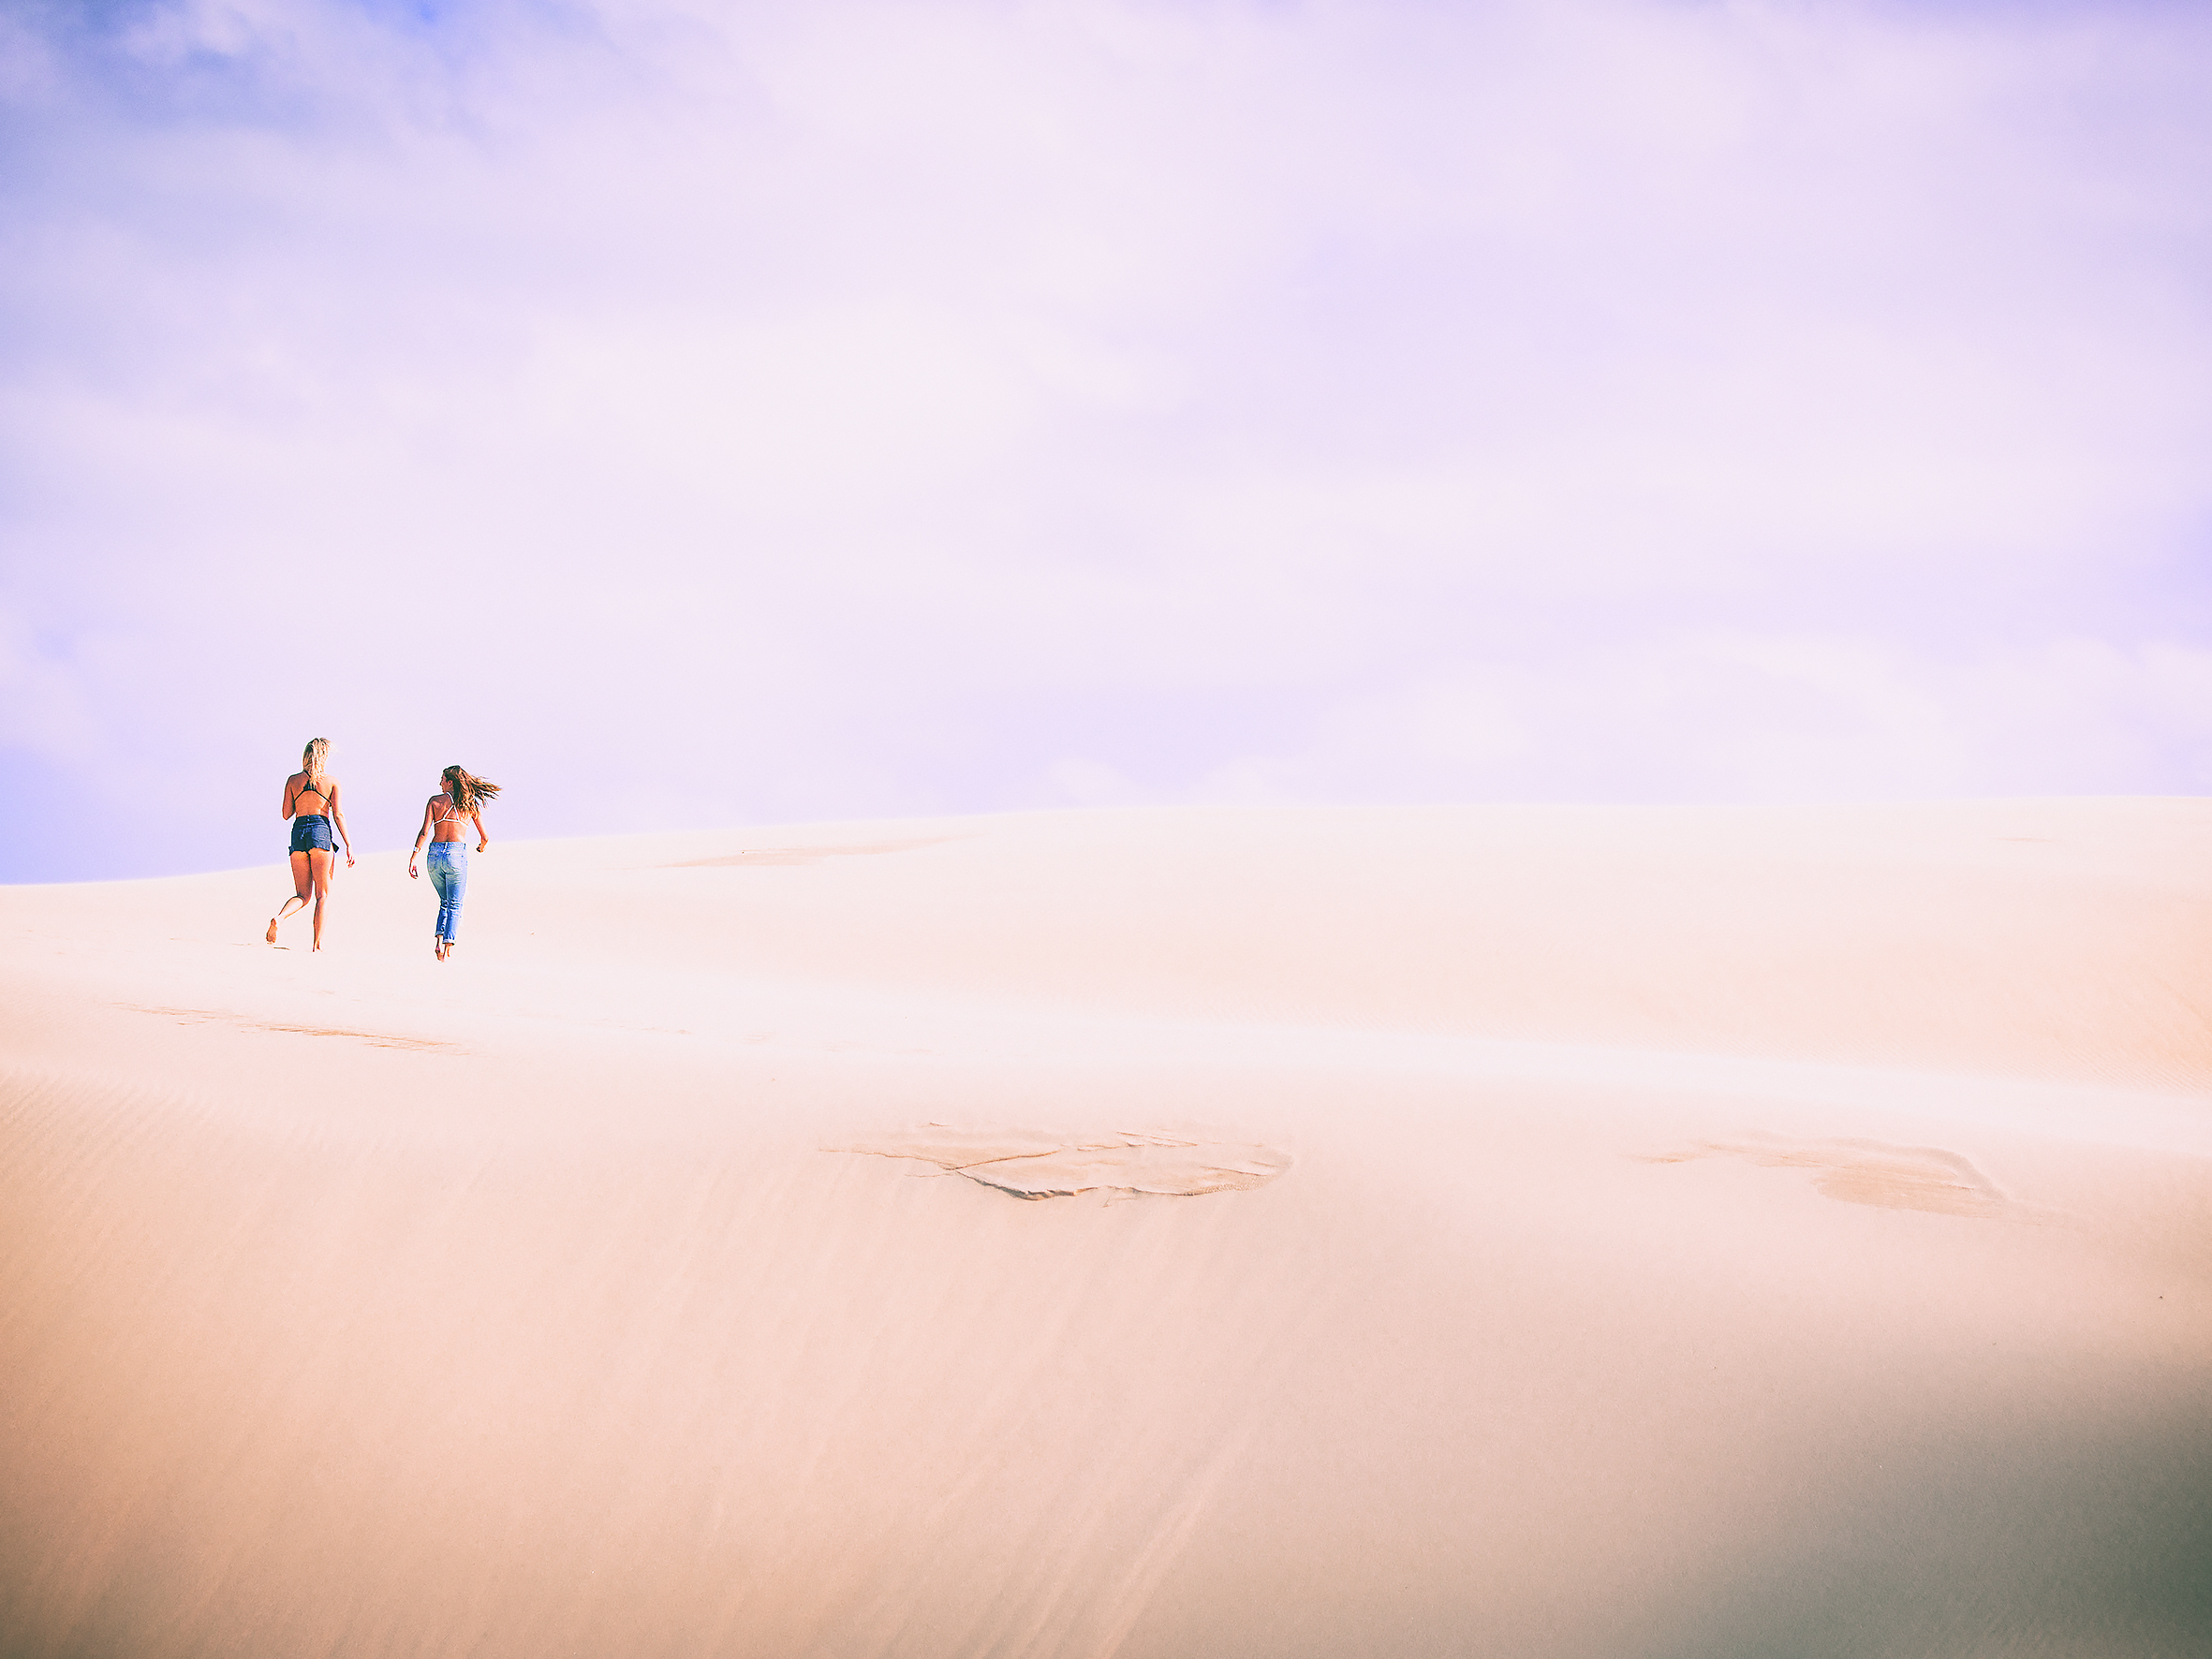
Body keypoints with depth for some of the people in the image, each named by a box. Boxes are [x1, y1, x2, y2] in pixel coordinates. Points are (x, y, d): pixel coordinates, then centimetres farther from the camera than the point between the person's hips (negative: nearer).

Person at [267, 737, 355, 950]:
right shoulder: (332, 781, 3)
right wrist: (349, 846, -3)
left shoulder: (293, 780, 10)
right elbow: (338, 815, -3)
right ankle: (318, 943, -7)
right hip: (320, 831, -3)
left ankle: (278, 917, -20)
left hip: (298, 832, 3)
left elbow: (286, 814, 10)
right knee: (323, 894, 3)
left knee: (303, 895, 10)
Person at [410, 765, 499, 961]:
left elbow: (425, 831, -7)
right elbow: (485, 837, 11)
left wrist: (413, 857, -6)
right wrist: (481, 847, 34)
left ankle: (439, 939, 3)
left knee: (445, 902, 21)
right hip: (457, 853, -1)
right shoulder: (470, 805, 7)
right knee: (455, 906, 6)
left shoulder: (434, 801, 4)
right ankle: (448, 946, -9)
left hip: (435, 854, 1)